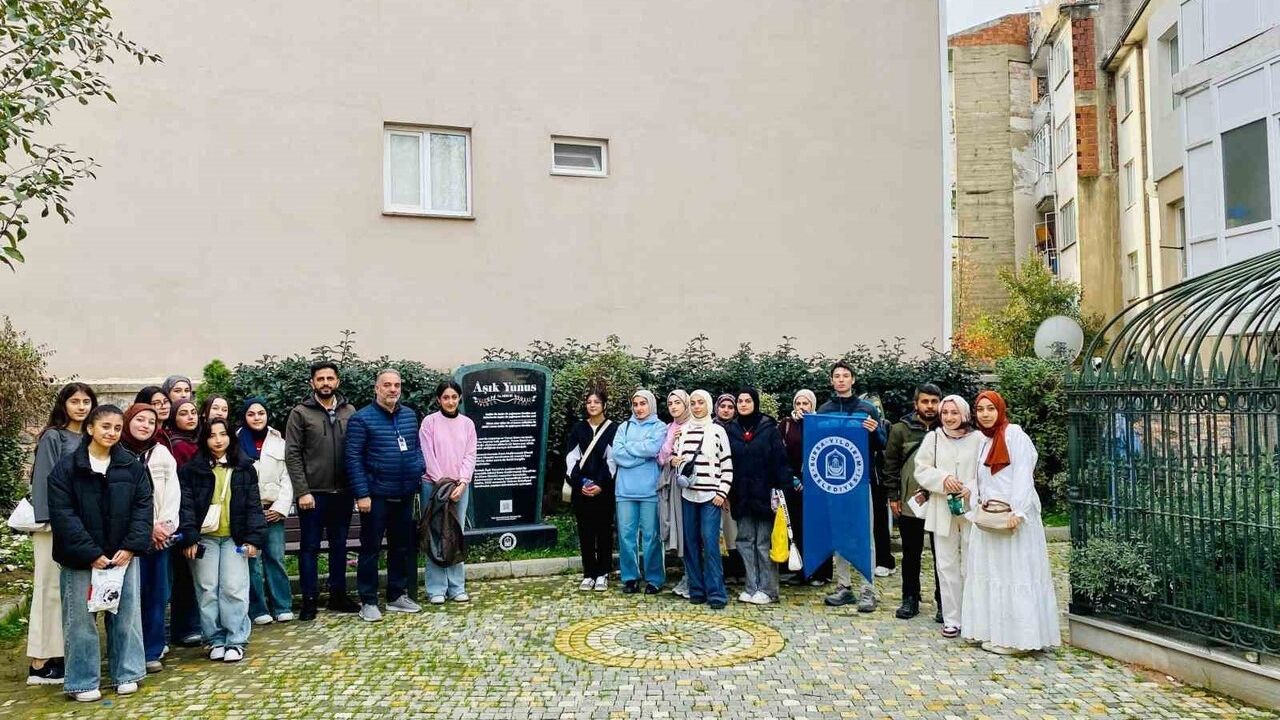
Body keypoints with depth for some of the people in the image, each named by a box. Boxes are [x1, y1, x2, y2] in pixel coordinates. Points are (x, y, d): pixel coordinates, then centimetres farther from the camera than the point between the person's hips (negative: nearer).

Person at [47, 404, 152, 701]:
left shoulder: (133, 467, 5)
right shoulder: (66, 468, -4)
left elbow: (143, 507, 3)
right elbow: (62, 514, -9)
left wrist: (131, 546, -9)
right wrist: (90, 553, -15)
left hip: (123, 554, 2)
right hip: (81, 558, -2)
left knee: (126, 615, 8)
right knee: (81, 619, 4)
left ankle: (127, 674, 21)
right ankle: (83, 682, 17)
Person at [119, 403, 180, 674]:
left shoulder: (162, 453, 10)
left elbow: (173, 491, 7)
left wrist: (165, 524, -6)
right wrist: (147, 527, -9)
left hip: (160, 535, 4)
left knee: (157, 594, 5)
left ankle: (152, 652, 14)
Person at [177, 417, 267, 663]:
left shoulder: (245, 468, 6)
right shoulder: (191, 469, 2)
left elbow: (253, 505, 4)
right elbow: (186, 505, -2)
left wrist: (253, 538, -4)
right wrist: (189, 537, -11)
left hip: (234, 537, 0)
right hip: (204, 537, 0)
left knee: (234, 588, -4)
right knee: (208, 590, 4)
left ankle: (235, 641, 4)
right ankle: (215, 641, 15)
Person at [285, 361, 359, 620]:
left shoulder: (349, 411, 5)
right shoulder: (300, 413, -3)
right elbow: (292, 455, -6)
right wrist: (302, 491, -12)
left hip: (343, 492, 3)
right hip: (313, 493, -3)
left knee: (339, 545, 14)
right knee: (310, 547, 6)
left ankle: (338, 595, 26)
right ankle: (309, 599, 17)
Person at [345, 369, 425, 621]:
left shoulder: (410, 416, 8)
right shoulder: (362, 418, -8)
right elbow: (353, 457, -11)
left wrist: (420, 473, 5)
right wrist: (361, 494, -15)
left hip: (405, 495, 6)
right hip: (376, 495, -6)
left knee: (402, 546, 14)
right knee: (371, 548, 3)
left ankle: (397, 595, 27)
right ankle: (368, 601, 14)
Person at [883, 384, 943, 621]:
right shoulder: (901, 429, 2)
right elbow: (891, 463, 4)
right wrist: (893, 496, 0)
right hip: (909, 502, 0)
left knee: (942, 554, 6)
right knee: (911, 554, 10)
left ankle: (943, 602, 18)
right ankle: (910, 600, 21)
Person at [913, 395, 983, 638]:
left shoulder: (978, 439, -2)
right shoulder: (933, 438, 5)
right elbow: (921, 470, 3)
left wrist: (972, 488, -17)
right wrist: (943, 479, -13)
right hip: (942, 510, 2)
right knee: (947, 565, 6)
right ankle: (951, 619, 14)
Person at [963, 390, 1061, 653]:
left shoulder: (1014, 434, -6)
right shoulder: (986, 441, 18)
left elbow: (1023, 474, -14)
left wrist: (1017, 511, -21)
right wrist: (977, 510, 9)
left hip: (1012, 516, -8)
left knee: (1014, 572, -4)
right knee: (990, 573, 10)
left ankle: (1015, 636, 2)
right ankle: (993, 630, 17)